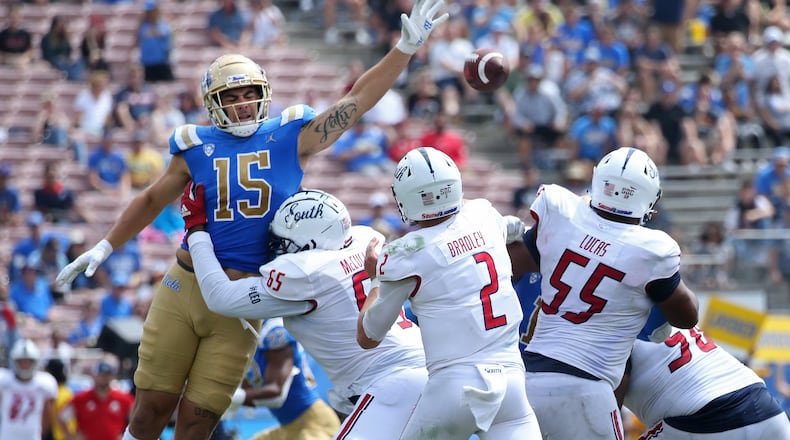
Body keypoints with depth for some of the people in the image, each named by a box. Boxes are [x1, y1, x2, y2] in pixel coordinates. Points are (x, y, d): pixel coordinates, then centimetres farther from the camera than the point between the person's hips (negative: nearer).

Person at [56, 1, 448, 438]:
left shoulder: (291, 139, 1)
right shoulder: (196, 147, 4)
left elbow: (357, 99, -1)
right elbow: (152, 200, 20)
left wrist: (407, 46, -8)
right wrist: (104, 247, 21)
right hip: (184, 287, 1)